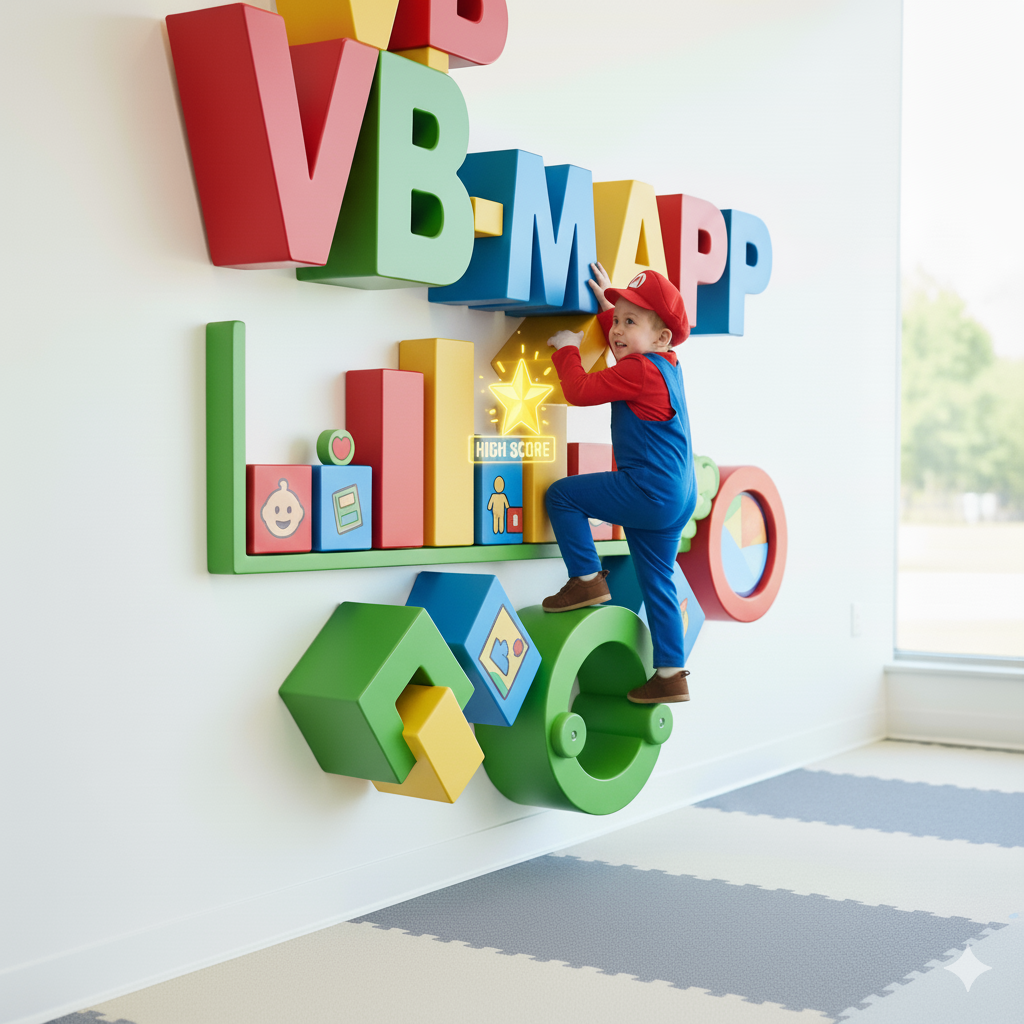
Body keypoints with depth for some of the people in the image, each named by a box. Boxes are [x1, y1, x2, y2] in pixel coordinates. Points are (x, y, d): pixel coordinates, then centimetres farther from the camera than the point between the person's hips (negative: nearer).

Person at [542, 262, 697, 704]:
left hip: (648, 491, -10)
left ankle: (587, 579, 2)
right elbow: (624, 348, 35)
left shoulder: (638, 371, -16)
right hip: (676, 497, 10)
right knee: (656, 582, 13)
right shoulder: (666, 364, 13)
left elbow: (580, 390, -15)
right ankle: (670, 675, 16)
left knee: (561, 494, -2)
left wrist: (567, 348, 0)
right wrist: (606, 305, 39)